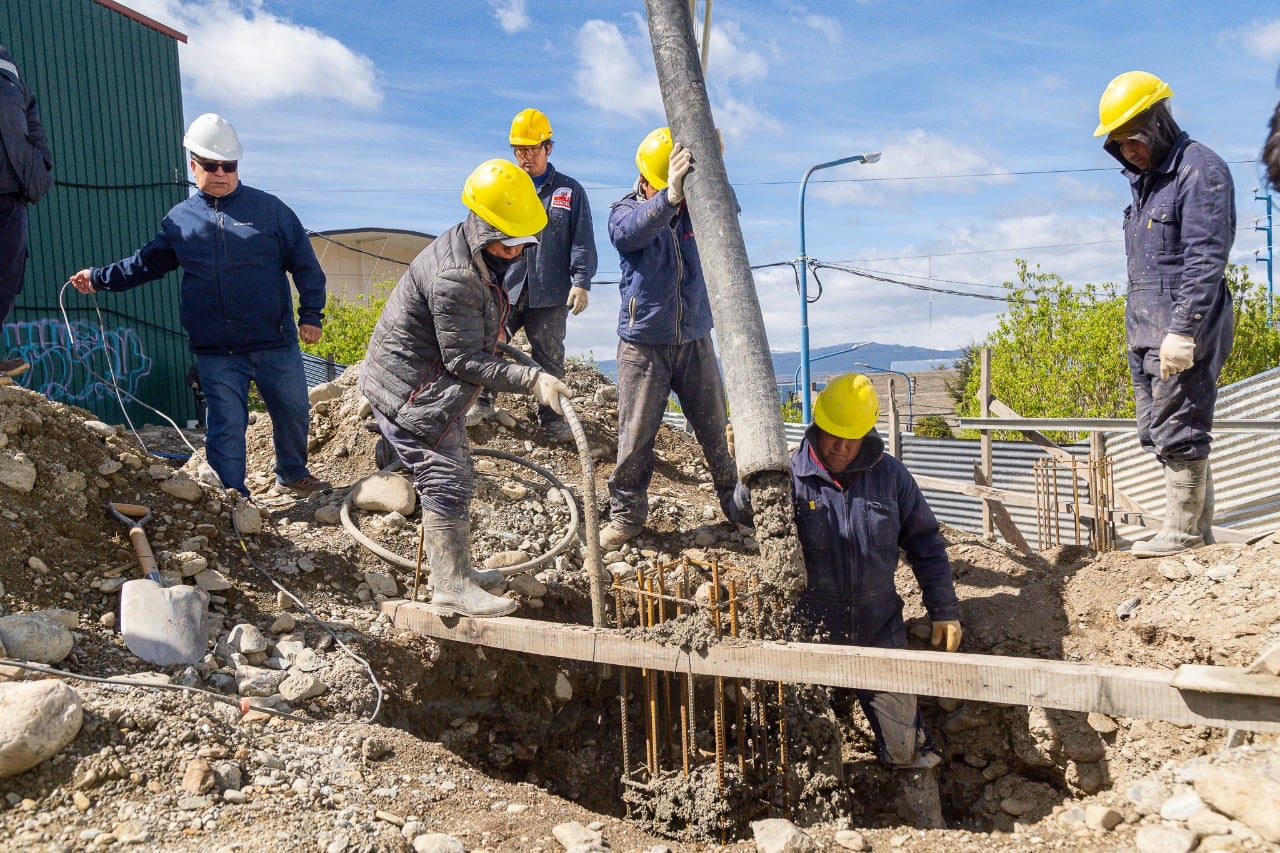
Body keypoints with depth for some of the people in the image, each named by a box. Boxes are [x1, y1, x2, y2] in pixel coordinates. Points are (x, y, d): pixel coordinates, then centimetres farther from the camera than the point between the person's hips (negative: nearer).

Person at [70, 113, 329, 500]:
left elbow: (305, 264, 2)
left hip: (276, 343, 0)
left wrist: (311, 314, -2)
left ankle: (293, 476, 36)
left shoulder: (269, 208, 1)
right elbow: (147, 263, 22)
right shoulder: (179, 220, 8)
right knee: (226, 428, -1)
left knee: (294, 413, 12)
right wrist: (100, 278, 17)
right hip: (216, 354, 1)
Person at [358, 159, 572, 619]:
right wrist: (533, 380, -27)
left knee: (457, 477, 17)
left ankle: (456, 569, 29)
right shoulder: (454, 277, -29)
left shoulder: (476, 253, 4)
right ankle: (451, 588, 0)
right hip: (408, 392, -11)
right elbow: (465, 360, -26)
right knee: (446, 482, -8)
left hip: (433, 388, 11)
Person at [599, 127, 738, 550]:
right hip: (643, 346, -2)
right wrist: (669, 197, -46)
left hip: (695, 342, 2)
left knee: (717, 433, 10)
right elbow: (629, 232, -28)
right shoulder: (625, 210, -4)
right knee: (635, 438, 1)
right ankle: (626, 515, 16)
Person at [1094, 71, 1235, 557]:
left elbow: (1205, 260, -18)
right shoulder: (1145, 180, 18)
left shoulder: (1199, 170, -9)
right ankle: (1199, 528, 18)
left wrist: (1182, 330, -23)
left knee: (1178, 430, -5)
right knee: (1157, 431, 10)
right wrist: (1140, 328, 17)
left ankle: (1183, 533, 4)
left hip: (1184, 330, -9)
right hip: (1145, 329, 9)